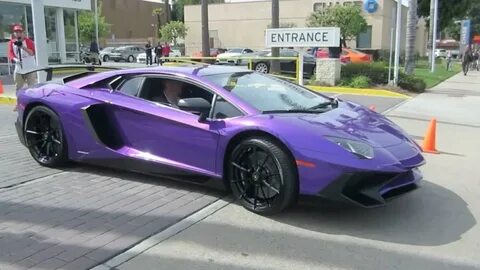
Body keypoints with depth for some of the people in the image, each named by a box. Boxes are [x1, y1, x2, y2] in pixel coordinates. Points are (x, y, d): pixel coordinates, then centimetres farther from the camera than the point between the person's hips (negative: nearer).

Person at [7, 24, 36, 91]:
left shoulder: (28, 41, -5)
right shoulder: (11, 42, 6)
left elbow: (32, 53, -19)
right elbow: (11, 54, -5)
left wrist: (23, 47, -34)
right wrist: (15, 60, -26)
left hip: (30, 69, -4)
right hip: (18, 70, 4)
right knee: (18, 88, 10)